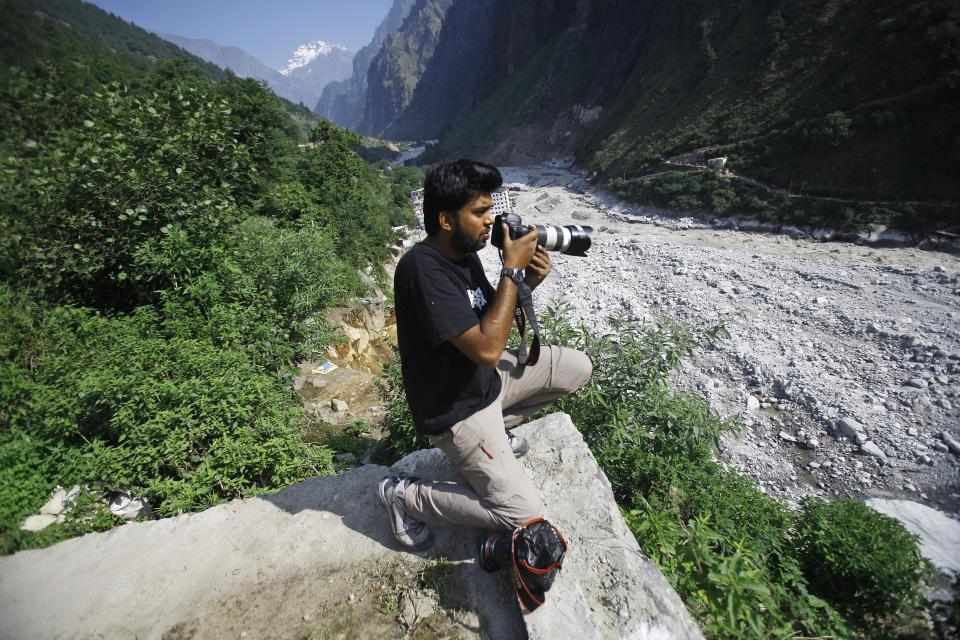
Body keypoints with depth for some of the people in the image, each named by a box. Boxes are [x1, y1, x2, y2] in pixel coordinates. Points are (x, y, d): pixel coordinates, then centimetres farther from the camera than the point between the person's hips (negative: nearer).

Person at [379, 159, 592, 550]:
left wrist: (528, 282, -10)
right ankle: (404, 495, 5)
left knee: (577, 368, 8)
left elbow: (493, 318, 8)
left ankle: (496, 427, 20)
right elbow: (487, 349, -32)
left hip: (485, 378, 9)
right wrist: (512, 270, -26)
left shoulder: (464, 253, -1)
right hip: (454, 409, -8)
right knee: (524, 513, -11)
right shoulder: (423, 269, -29)